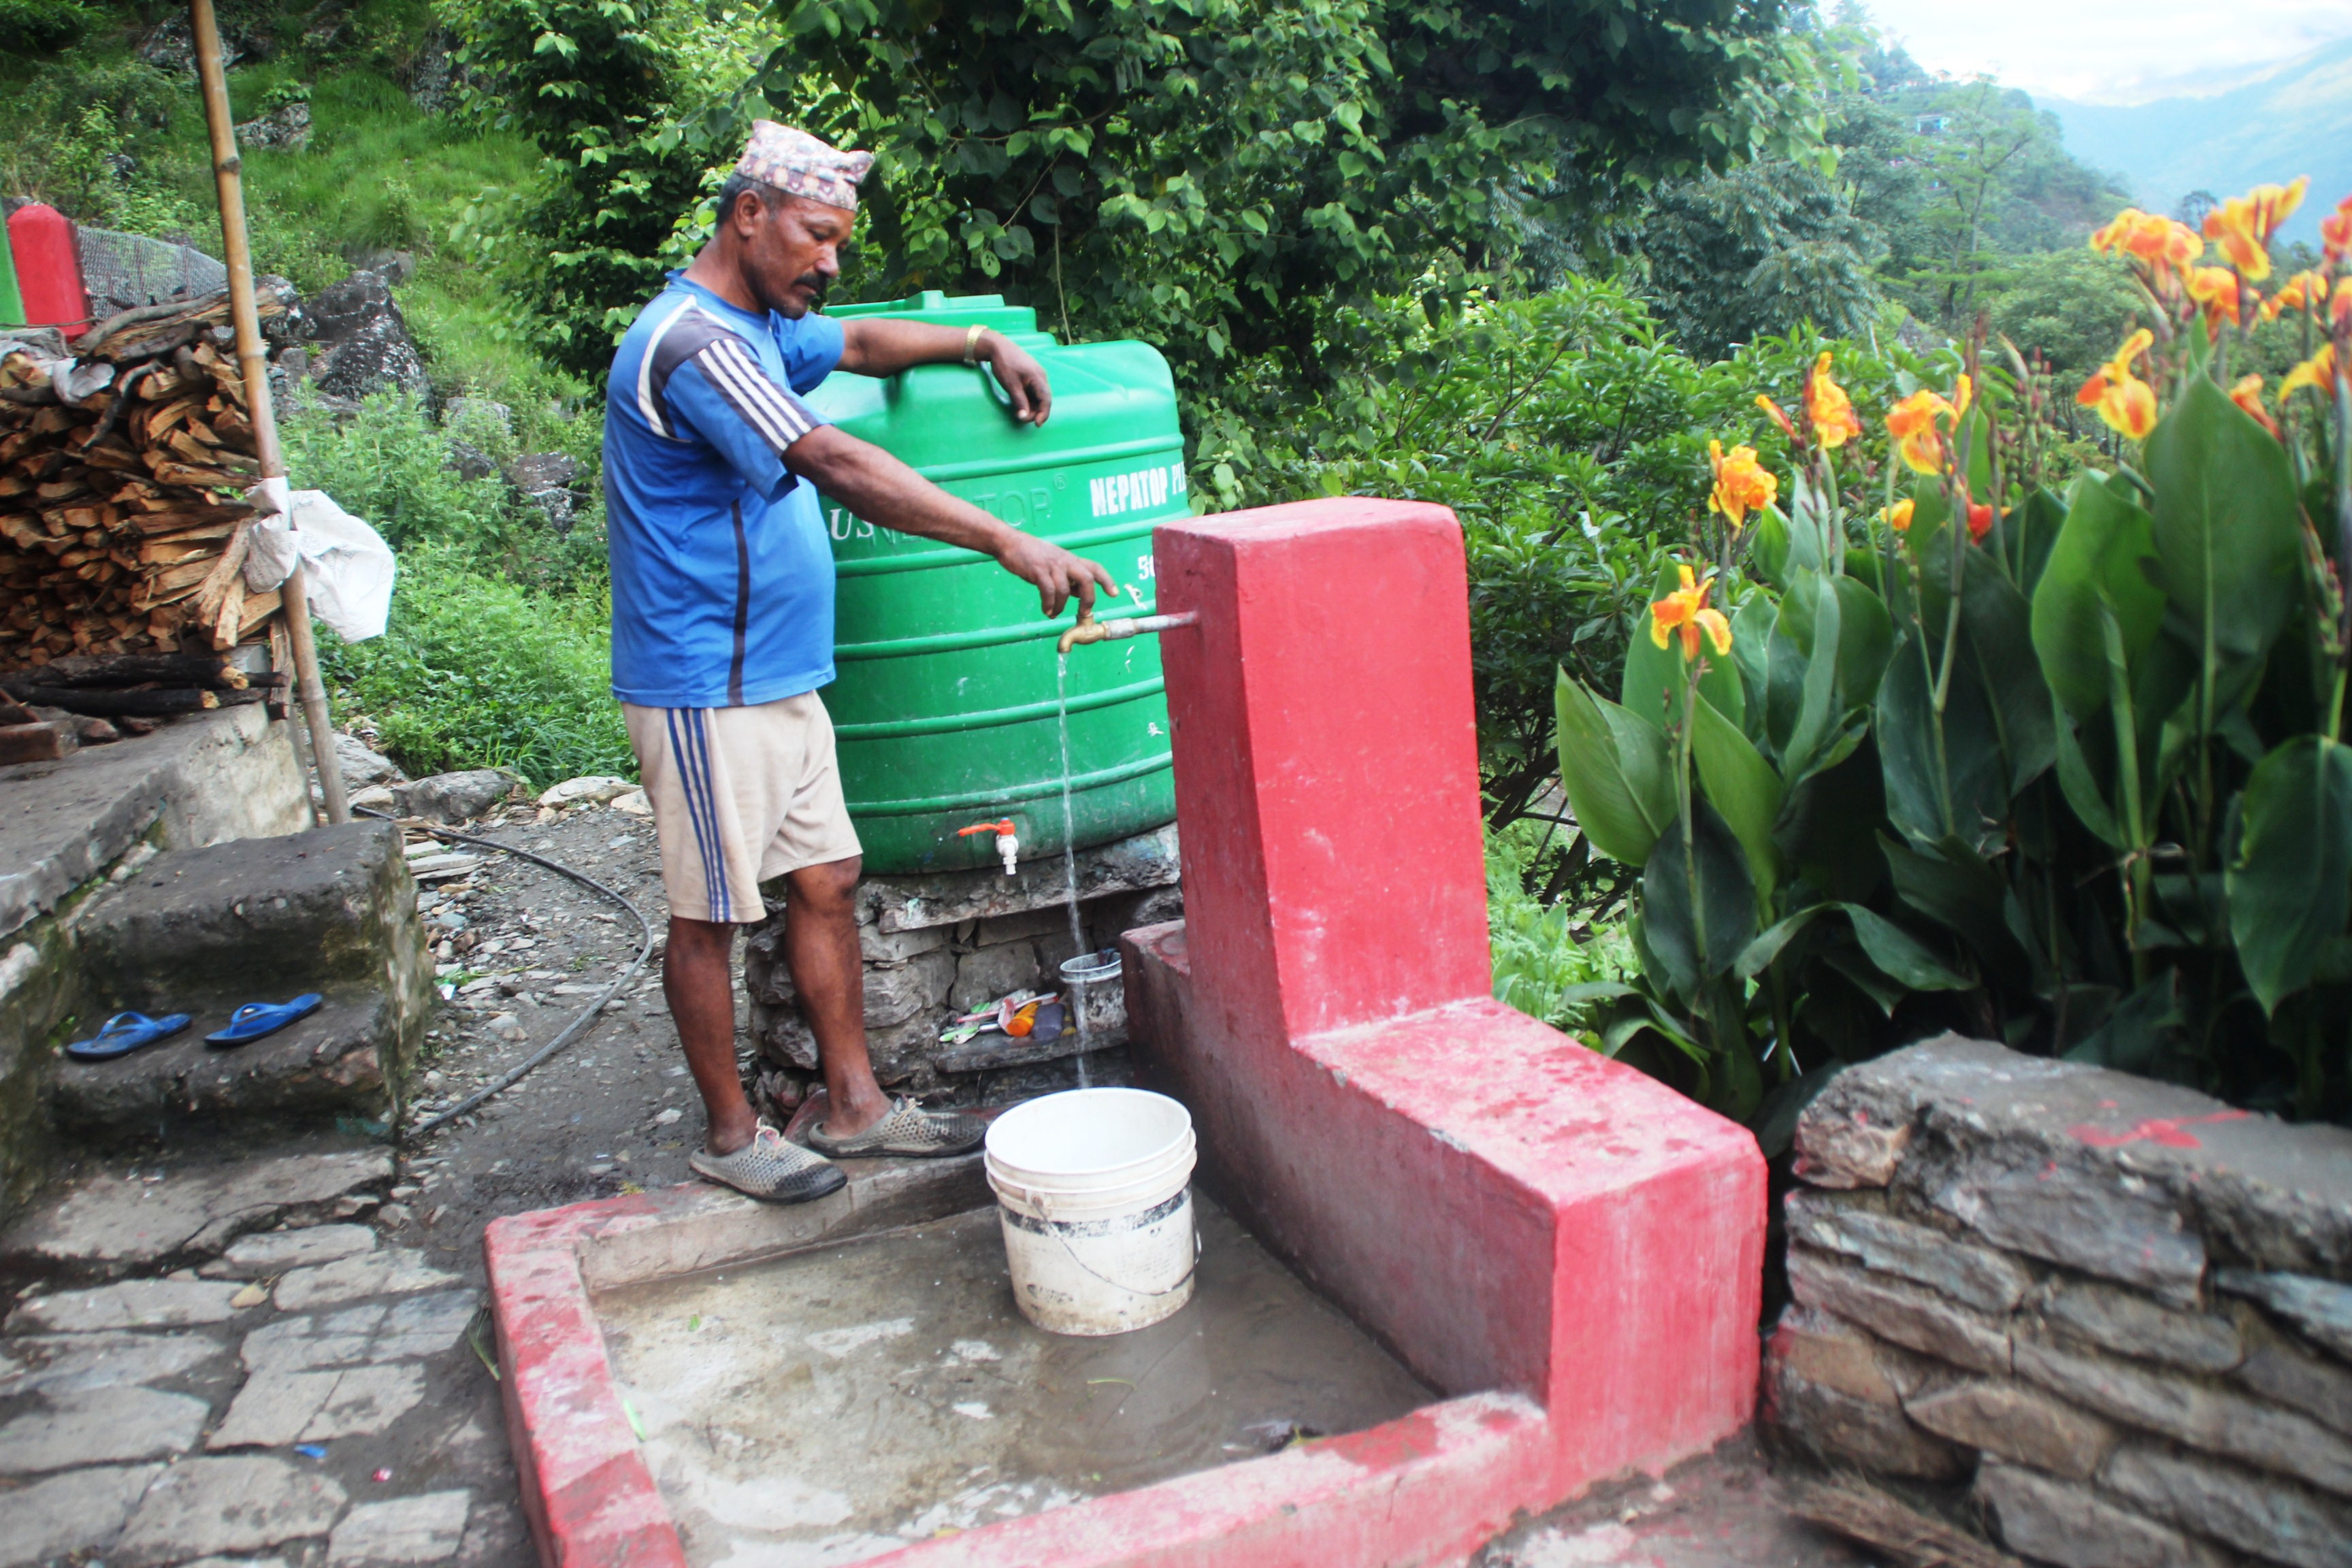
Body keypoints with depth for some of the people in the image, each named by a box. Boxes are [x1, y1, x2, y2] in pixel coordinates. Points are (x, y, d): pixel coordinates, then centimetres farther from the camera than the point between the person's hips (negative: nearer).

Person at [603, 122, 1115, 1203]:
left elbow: (861, 344, 31)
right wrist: (1008, 543, -35)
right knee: (711, 912, 3)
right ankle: (730, 1134, 18)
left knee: (826, 882, 12)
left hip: (777, 679, 10)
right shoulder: (693, 343, -20)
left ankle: (855, 1104, 22)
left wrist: (982, 342, 14)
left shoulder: (757, 329, 13)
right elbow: (839, 468, -30)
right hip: (705, 690, -10)